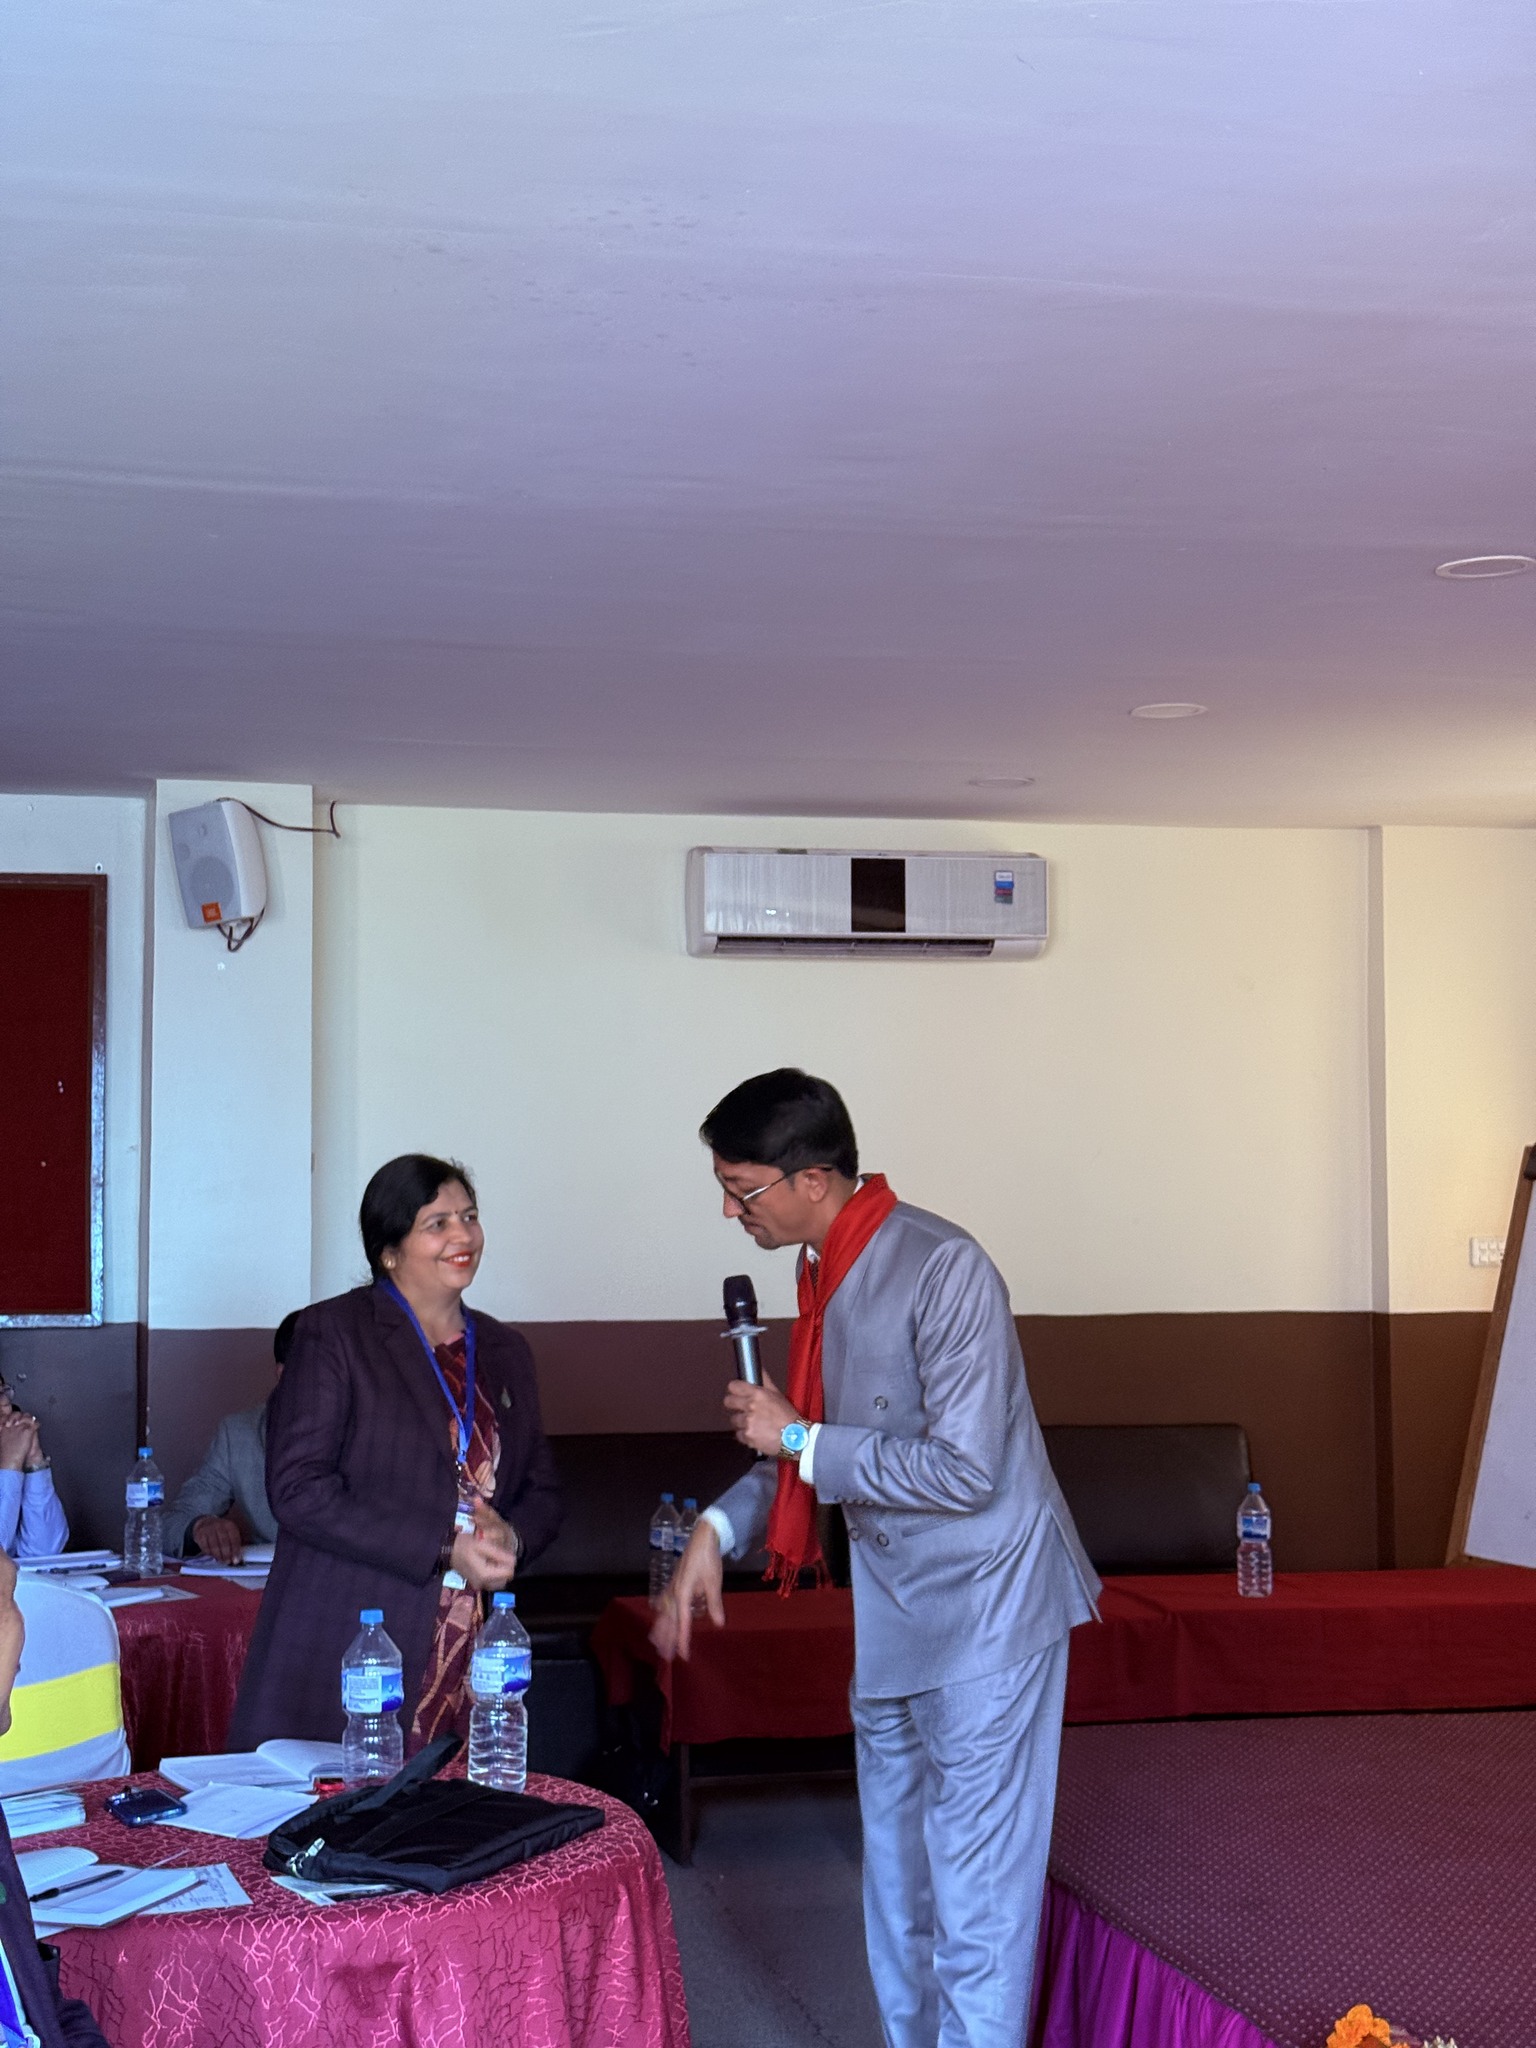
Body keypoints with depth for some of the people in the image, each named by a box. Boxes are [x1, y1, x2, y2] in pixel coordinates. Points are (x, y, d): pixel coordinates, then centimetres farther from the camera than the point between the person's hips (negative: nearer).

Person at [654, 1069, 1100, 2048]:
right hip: (893, 1617, 9)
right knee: (897, 1885, 18)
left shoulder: (944, 1269, -22)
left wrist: (799, 1438, -18)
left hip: (982, 1610, -9)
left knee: (974, 1893, -2)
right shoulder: (831, 1269, 5)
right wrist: (717, 1531, 3)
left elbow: (963, 1471, -25)